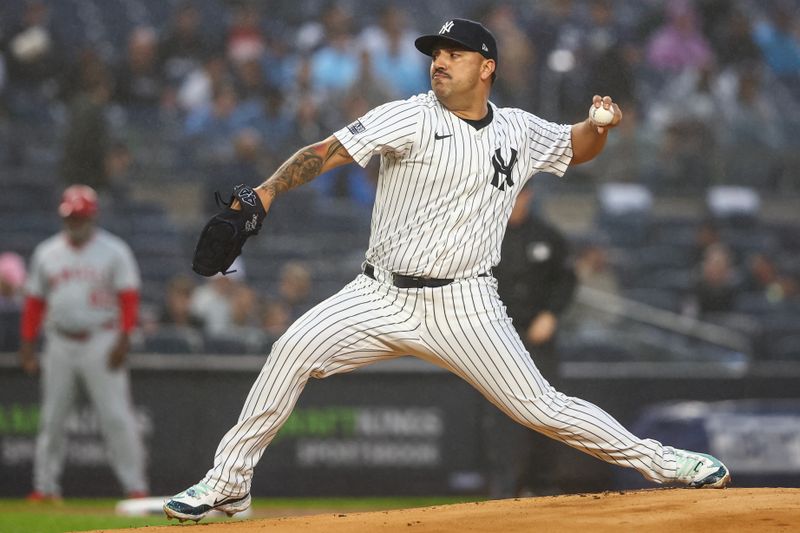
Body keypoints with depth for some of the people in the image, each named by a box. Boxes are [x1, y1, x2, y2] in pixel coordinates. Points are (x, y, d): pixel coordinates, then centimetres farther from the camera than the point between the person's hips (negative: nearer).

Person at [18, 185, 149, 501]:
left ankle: (135, 485, -6)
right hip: (60, 344, 4)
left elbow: (129, 297, -5)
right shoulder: (46, 253, 10)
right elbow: (34, 302, 12)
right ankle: (45, 487, 12)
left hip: (101, 342, -3)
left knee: (116, 416, -8)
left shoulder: (114, 251, 0)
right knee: (52, 418, 4)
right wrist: (27, 345, 6)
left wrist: (123, 340, -14)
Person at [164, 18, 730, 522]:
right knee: (295, 348, -19)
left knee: (542, 408, -6)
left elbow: (576, 147, 26)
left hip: (465, 308, 0)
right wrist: (265, 192, -30)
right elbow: (329, 150, -15)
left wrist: (600, 125, 2)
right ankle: (228, 483, -10)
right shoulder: (411, 118, -4)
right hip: (383, 295, 0)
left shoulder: (520, 131, 7)